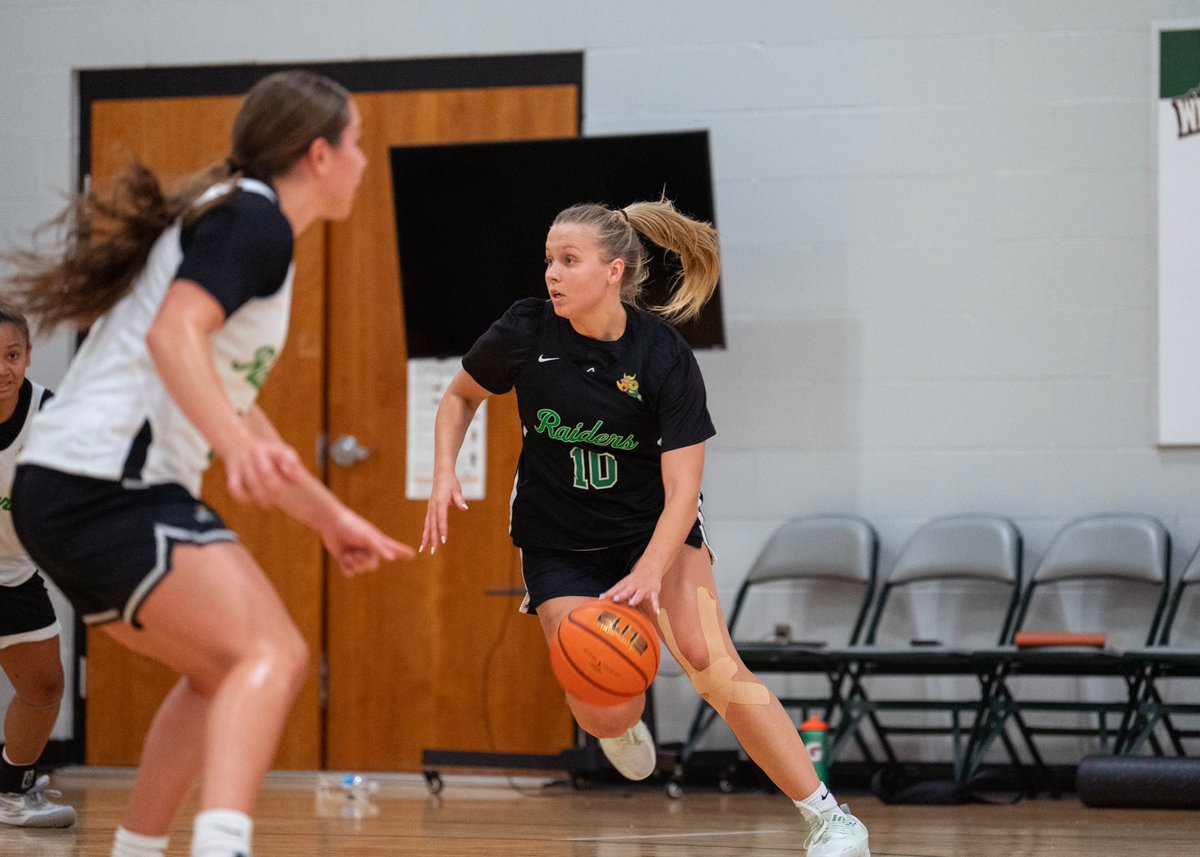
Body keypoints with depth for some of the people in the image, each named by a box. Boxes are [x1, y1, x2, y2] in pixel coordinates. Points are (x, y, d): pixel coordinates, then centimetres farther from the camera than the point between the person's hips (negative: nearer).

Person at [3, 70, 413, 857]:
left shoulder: (239, 219, 24)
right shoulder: (254, 219, -7)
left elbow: (233, 410, 31)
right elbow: (174, 332, -24)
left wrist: (329, 517, 34)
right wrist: (239, 443, -38)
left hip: (68, 495, 10)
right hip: (107, 487, -10)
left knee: (224, 672, 23)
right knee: (272, 656, -22)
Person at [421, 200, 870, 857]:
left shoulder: (664, 356, -20)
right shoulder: (526, 333, -15)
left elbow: (681, 490, -23)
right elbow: (461, 395, 6)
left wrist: (649, 574, -39)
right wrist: (444, 474, -11)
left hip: (652, 529, -1)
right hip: (558, 546, 1)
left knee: (711, 664, -23)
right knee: (605, 715, -15)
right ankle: (623, 724, 27)